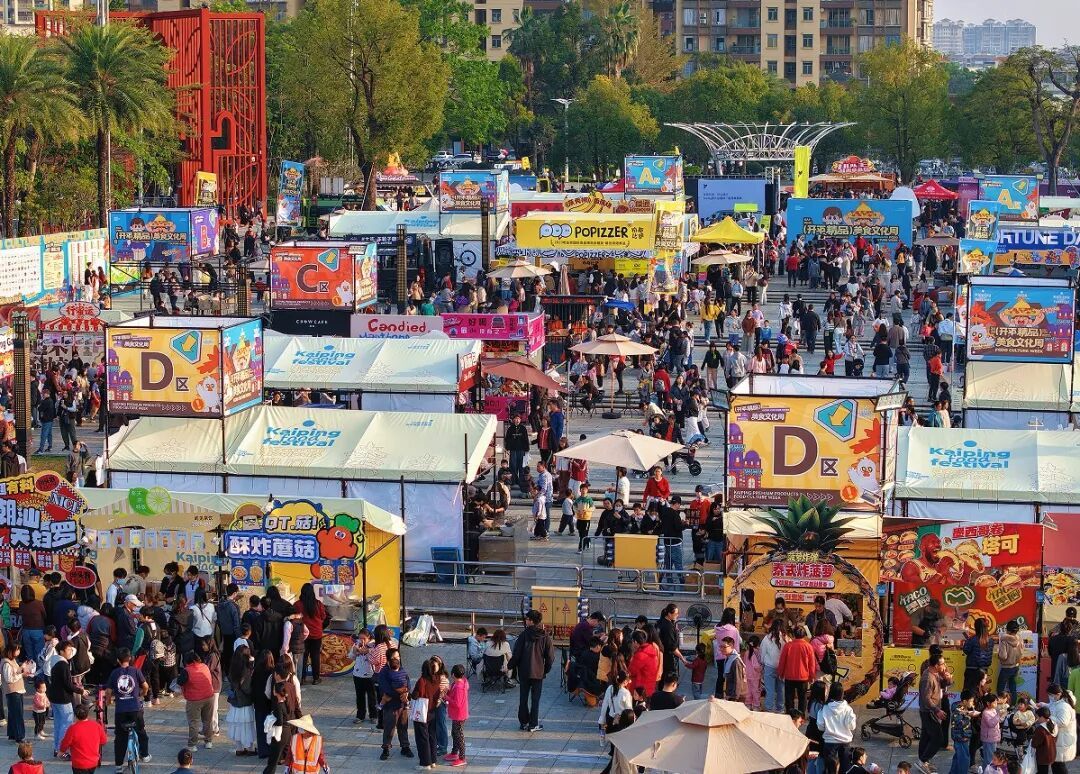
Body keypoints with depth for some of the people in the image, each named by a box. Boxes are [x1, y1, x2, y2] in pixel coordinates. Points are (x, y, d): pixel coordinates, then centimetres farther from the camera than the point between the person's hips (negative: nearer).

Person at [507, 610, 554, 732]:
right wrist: (546, 669, 11)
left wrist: (512, 666, 4)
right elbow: (550, 656, -3)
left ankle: (524, 722, 17)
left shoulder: (525, 634, -12)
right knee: (535, 699, 9)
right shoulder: (545, 636, -6)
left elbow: (517, 653, -11)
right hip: (538, 673, 1)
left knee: (523, 698, 12)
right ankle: (533, 724, 9)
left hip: (524, 672, -1)